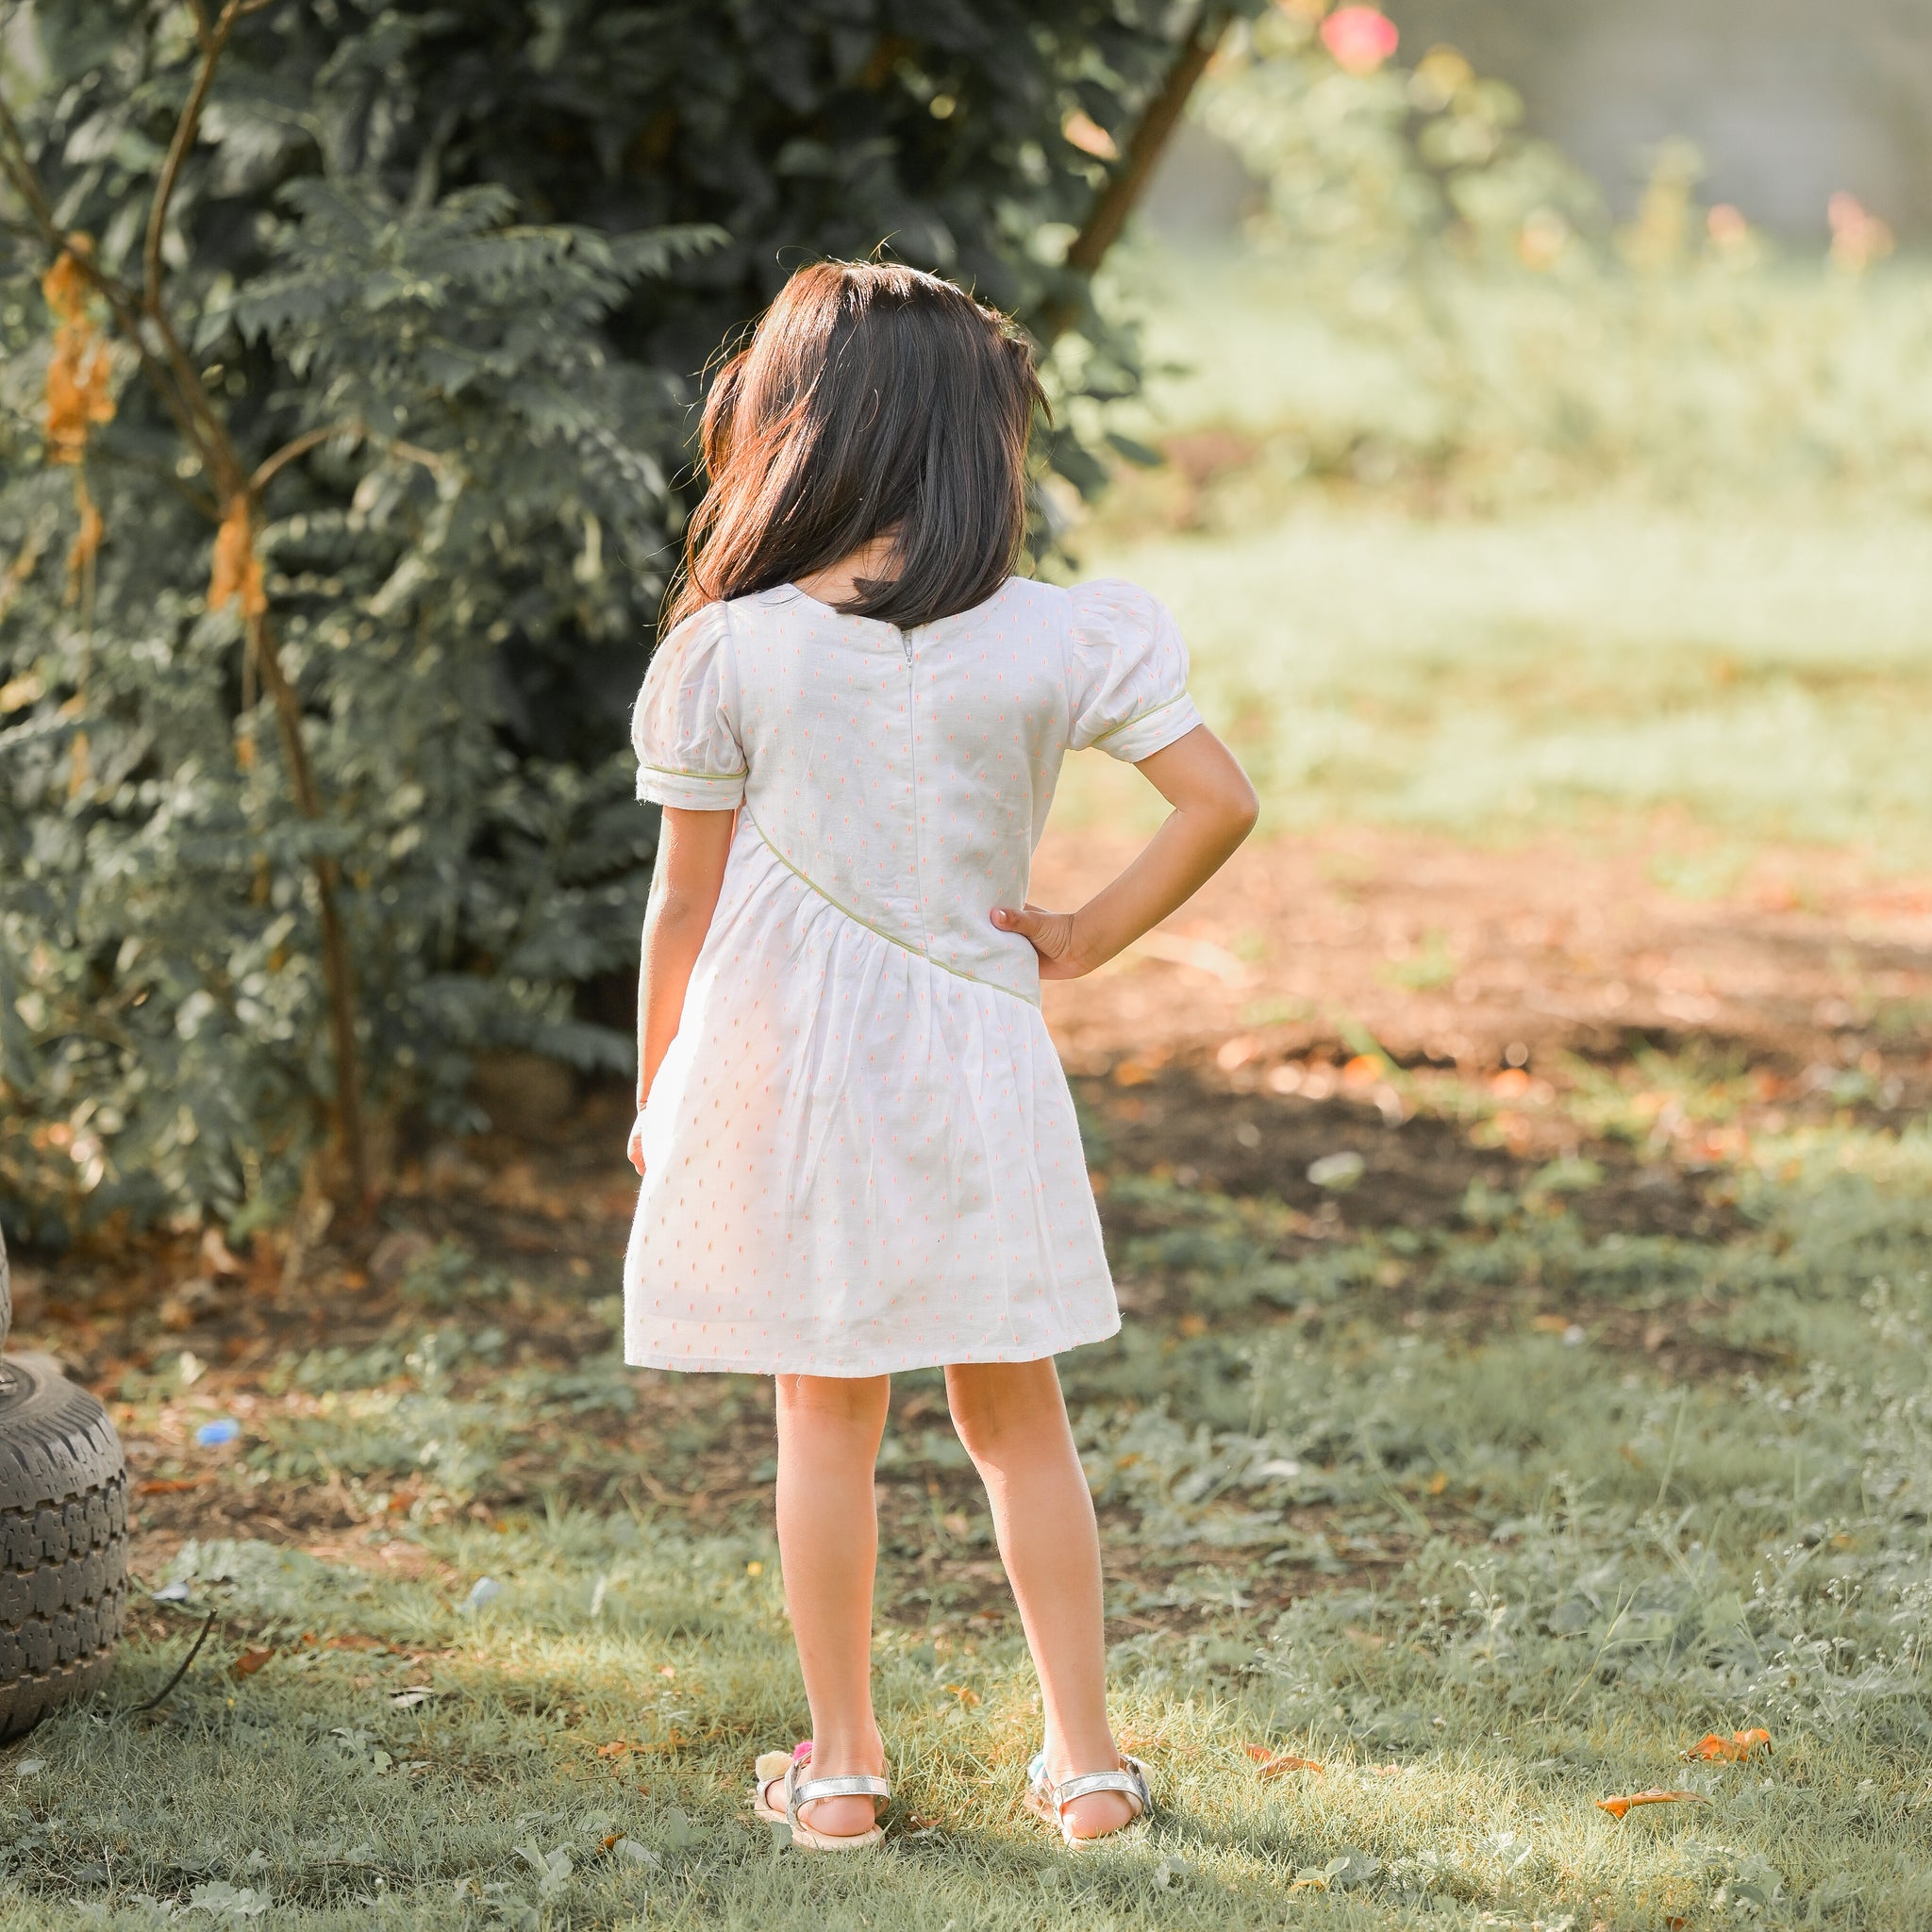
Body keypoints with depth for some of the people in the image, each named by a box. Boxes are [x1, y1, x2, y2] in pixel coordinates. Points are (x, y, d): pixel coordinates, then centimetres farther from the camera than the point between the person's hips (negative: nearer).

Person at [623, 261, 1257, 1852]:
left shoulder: (731, 652, -7)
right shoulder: (1055, 641, -7)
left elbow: (685, 901, -2)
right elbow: (1220, 800, -11)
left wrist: (656, 1093, 9)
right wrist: (1086, 940, 1)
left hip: (784, 1064, -1)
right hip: (974, 1065, 1)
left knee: (827, 1417, 10)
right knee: (1019, 1418, 13)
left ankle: (841, 1763, 17)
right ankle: (1086, 1758, 16)